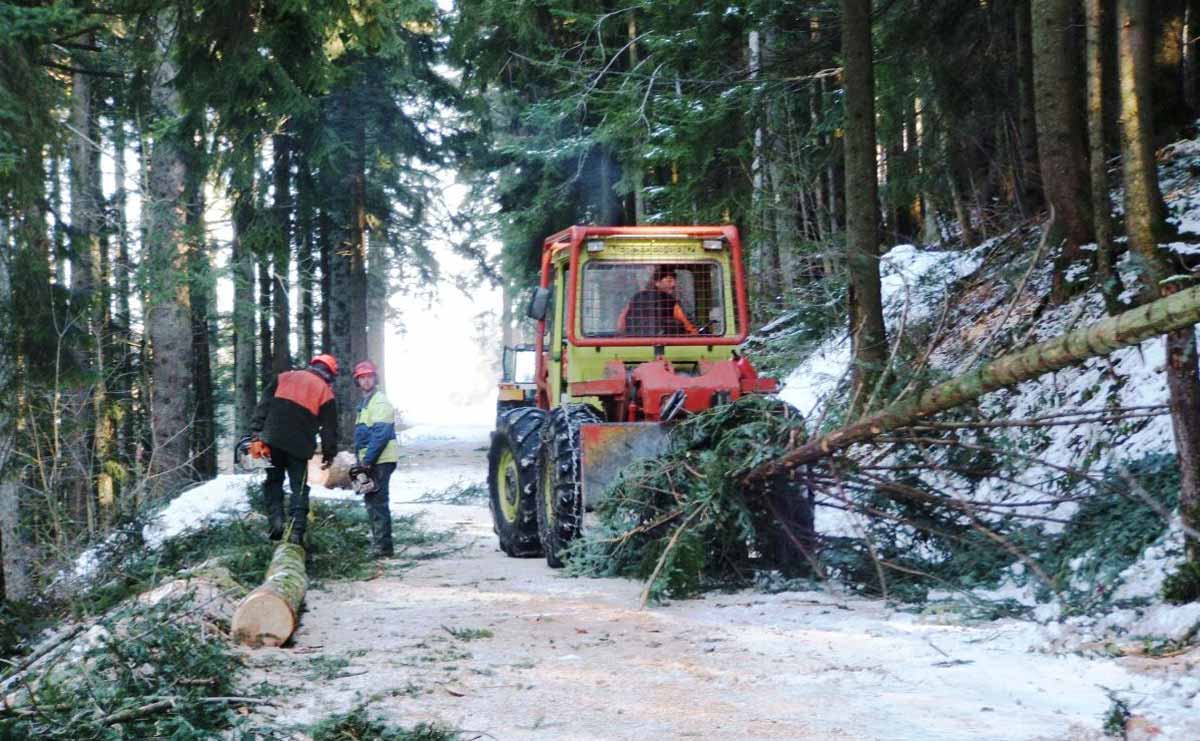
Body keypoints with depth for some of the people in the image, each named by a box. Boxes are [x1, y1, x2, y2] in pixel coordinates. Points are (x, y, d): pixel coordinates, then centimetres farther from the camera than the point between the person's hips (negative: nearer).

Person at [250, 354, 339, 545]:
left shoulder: (284, 377, 13)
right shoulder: (325, 391, 4)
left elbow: (264, 404, 6)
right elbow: (329, 427, 5)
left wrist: (257, 430, 5)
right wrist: (329, 454, 14)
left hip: (273, 441, 2)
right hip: (299, 446, -2)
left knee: (273, 481, 16)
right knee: (299, 488, 5)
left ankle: (275, 520, -2)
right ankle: (296, 532, -5)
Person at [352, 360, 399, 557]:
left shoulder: (380, 402, -11)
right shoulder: (365, 402, 21)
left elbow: (380, 434, -20)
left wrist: (367, 460, -21)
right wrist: (361, 459, 18)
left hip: (380, 461, -10)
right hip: (370, 461, 10)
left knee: (377, 502, -11)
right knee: (371, 502, 14)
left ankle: (382, 547, -11)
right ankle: (378, 542, 21)